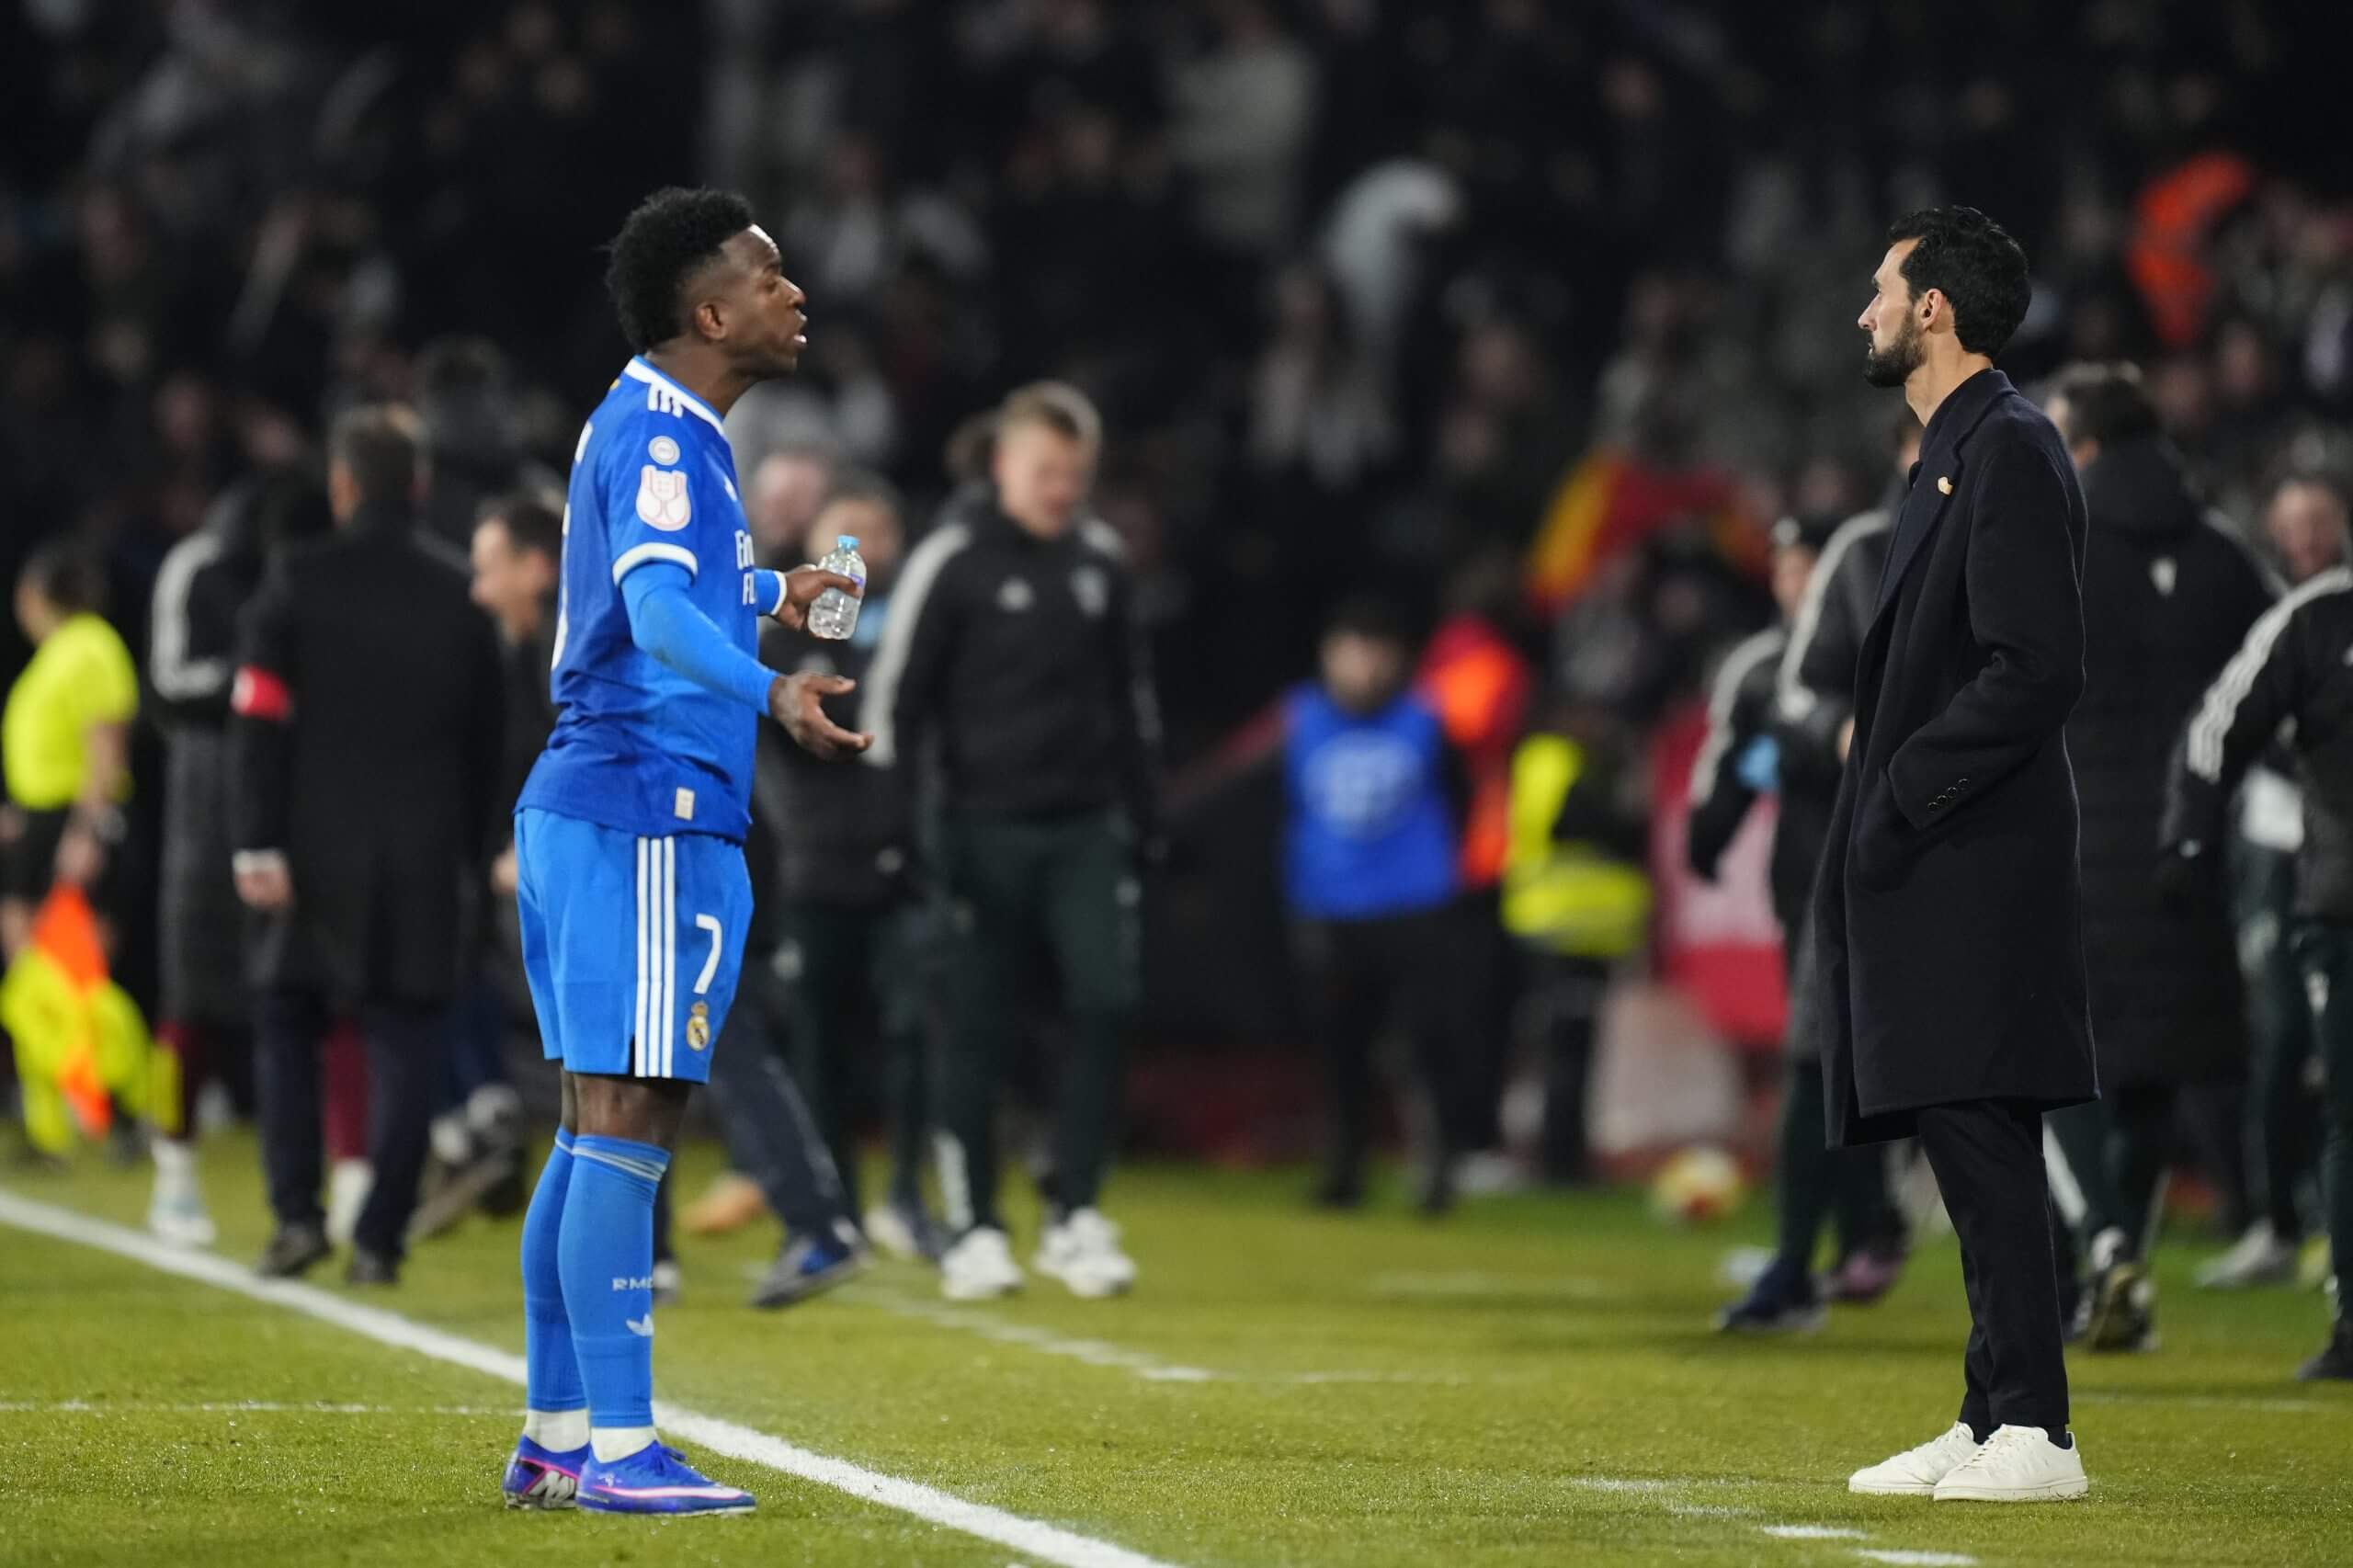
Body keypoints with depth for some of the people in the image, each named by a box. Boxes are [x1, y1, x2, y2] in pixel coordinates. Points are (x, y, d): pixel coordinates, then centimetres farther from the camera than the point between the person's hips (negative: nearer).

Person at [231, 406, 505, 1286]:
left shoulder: (297, 581, -4)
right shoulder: (459, 594, 4)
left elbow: (260, 722, -10)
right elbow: (485, 743, 9)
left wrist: (257, 844, -10)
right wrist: (475, 852, 15)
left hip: (316, 851, -1)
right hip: (425, 856, 1)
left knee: (289, 1027, 13)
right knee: (404, 1044, 3)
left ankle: (297, 1213, 1)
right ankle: (380, 1237, -2)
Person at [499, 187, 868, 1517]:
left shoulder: (649, 429, 19)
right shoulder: (661, 436, -13)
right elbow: (660, 610, -30)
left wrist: (770, 596, 55)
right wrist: (769, 692, -46)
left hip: (584, 809, 11)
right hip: (649, 818, -11)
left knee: (601, 1132, 12)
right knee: (627, 1124, -10)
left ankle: (556, 1438, 15)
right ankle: (617, 1446, -11)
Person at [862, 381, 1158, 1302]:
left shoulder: (1099, 560, 10)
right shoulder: (953, 561, -6)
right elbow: (894, 697, -6)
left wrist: (1139, 808, 16)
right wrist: (902, 823, -11)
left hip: (1085, 828, 4)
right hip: (987, 832, -4)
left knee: (1106, 1001, -8)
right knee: (976, 1029, 0)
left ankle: (1076, 1217, -1)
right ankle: (973, 1231, 8)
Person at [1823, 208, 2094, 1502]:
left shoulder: (2010, 452, -12)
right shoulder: (1954, 454, 20)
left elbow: (2035, 669, -20)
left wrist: (1902, 794, -17)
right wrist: (1876, 797, 13)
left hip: (1976, 865, -10)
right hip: (1930, 872, 10)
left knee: (1981, 1142, -12)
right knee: (1970, 1153, 10)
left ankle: (2035, 1433, -12)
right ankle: (1991, 1423, 14)